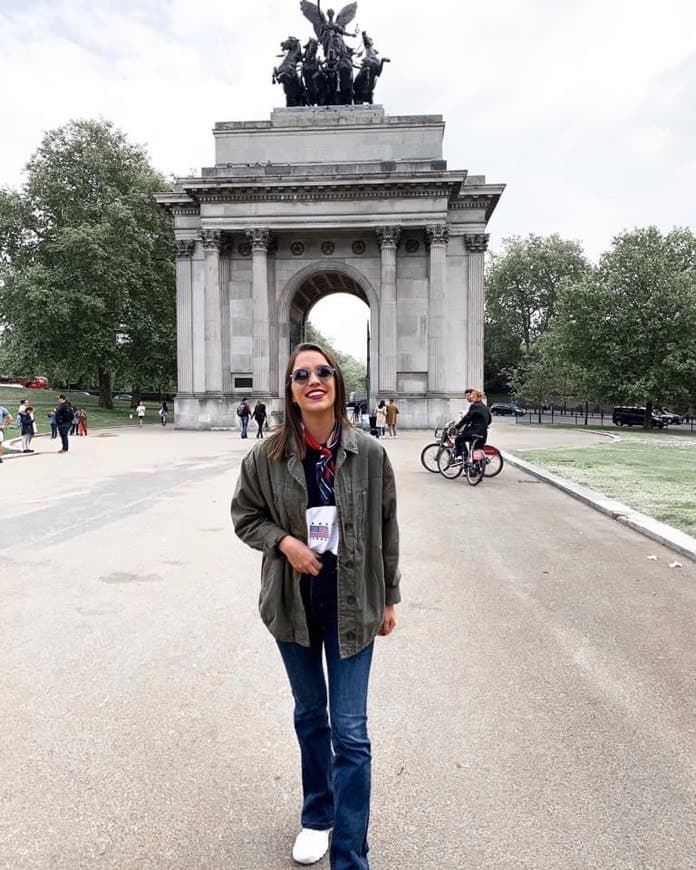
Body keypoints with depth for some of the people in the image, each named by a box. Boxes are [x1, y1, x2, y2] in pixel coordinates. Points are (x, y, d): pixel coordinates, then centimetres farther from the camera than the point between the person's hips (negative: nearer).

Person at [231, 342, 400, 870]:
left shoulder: (369, 453, -10)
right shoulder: (268, 456, -10)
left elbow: (386, 529, -1)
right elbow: (245, 515, 4)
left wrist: (389, 598, 4)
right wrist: (283, 540, -16)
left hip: (352, 603, -1)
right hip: (293, 602, 2)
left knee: (350, 732, 2)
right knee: (310, 714, 22)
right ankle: (317, 816, 46)